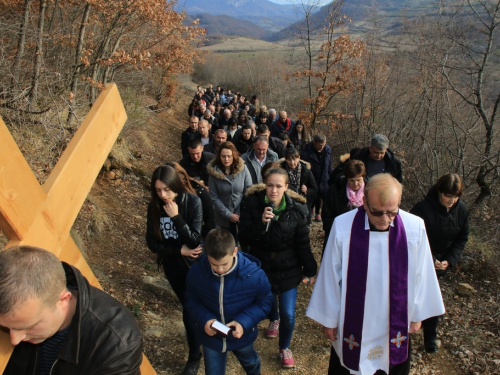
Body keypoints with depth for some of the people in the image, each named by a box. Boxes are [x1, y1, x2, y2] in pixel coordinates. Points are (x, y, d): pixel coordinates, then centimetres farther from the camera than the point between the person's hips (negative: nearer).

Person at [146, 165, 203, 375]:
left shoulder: (192, 202, -21)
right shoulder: (154, 207, -11)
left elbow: (195, 240, -25)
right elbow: (152, 243, -7)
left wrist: (176, 217, -32)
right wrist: (179, 250, -17)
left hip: (193, 264, -3)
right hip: (171, 265, 4)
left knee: (191, 308, 5)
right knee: (188, 305, 20)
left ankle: (194, 355, 31)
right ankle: (201, 335, 46)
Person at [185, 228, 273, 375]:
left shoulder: (254, 275, -31)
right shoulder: (196, 273, -25)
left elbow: (264, 302, -15)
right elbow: (191, 299, -7)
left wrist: (244, 322, -29)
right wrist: (204, 319, -25)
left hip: (242, 335, 0)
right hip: (211, 337, 0)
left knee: (249, 362, 33)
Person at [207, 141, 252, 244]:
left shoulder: (243, 169, -9)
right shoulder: (214, 171, -9)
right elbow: (214, 197, -8)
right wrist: (228, 215, -13)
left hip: (242, 215, 0)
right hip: (224, 217, 0)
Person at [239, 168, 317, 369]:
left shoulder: (296, 209, -16)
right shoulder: (252, 204, -18)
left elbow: (303, 243, -6)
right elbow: (244, 239, -19)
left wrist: (310, 270, 0)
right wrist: (261, 223, -35)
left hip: (288, 269, -1)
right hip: (262, 266, 1)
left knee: (288, 314, 2)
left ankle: (285, 348, 32)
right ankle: (274, 319, 63)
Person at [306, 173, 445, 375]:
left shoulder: (414, 227, -17)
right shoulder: (343, 226, -22)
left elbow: (419, 274, -4)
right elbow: (331, 276, -12)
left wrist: (417, 314, 7)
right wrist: (329, 318, -3)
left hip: (396, 325, 2)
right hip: (352, 325, -1)